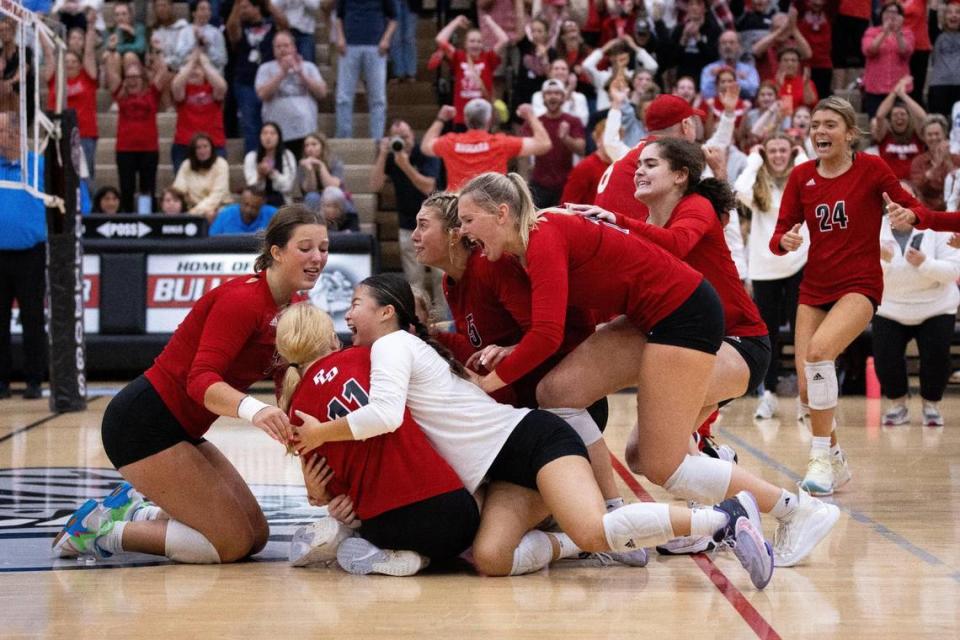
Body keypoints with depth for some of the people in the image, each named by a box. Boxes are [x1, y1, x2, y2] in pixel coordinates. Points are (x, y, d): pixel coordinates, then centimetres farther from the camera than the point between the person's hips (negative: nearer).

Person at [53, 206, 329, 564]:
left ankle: (132, 509, 17)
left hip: (179, 429, 9)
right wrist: (253, 409, -52)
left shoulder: (293, 309, 6)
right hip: (143, 423, -9)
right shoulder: (243, 300, -21)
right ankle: (98, 531, 0)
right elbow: (201, 380, -33)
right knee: (233, 543, -11)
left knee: (256, 535, 10)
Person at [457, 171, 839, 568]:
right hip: (649, 320, 9)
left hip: (685, 313, -9)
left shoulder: (544, 237, -19)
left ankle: (800, 510, 2)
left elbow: (547, 335, -28)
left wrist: (489, 380, -19)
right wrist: (506, 353, 0)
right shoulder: (519, 253, 10)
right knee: (556, 391, -5)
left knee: (661, 467, -8)